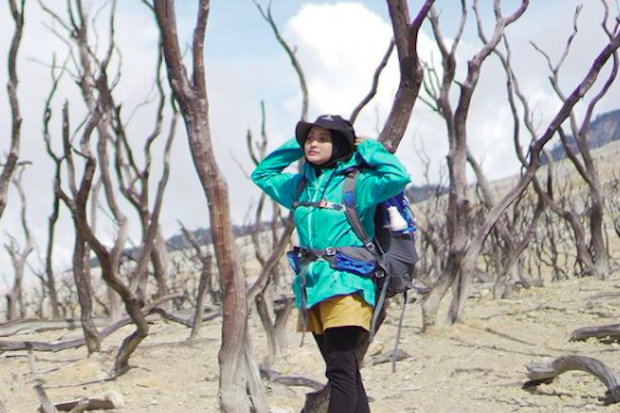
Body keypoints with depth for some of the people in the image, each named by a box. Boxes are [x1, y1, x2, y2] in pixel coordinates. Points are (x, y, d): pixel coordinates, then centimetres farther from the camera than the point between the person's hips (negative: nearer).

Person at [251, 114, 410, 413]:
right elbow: (262, 173, 31)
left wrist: (367, 149, -4)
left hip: (344, 284, -7)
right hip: (311, 285, 7)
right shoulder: (300, 185, 16)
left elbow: (399, 176, -18)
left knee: (340, 369, -14)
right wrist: (295, 149, 19)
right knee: (344, 370, 10)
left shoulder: (357, 183, -3)